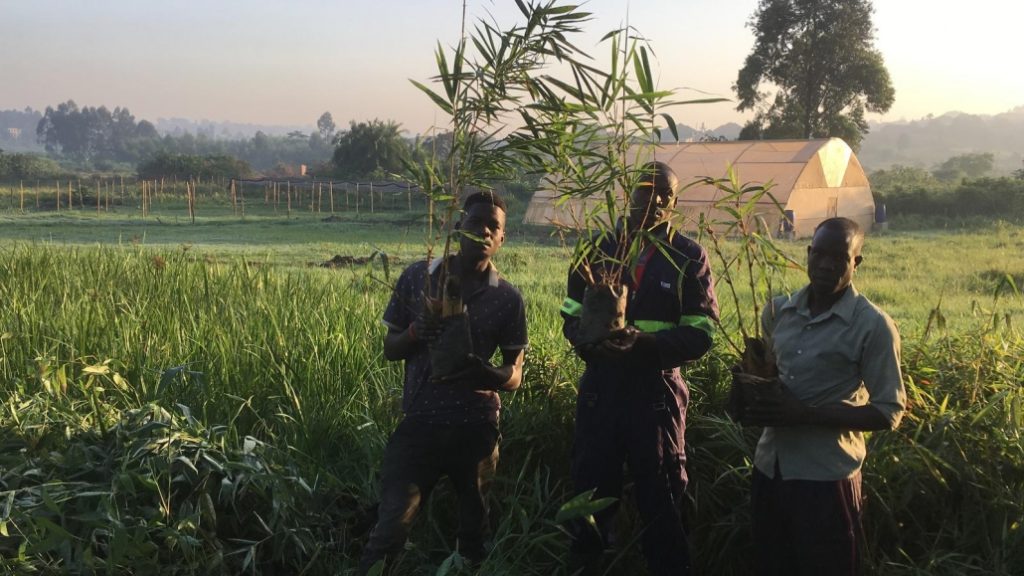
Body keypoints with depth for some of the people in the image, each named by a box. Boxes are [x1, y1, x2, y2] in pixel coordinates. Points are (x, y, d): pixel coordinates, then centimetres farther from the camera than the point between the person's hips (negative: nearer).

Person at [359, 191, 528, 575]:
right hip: (419, 422, -1)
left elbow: (514, 377, 3)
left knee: (474, 530, 12)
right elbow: (389, 349, 7)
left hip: (476, 428, 1)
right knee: (390, 528, -9)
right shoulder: (417, 277, 1)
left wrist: (480, 370, -20)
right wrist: (414, 333, -16)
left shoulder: (508, 299, 0)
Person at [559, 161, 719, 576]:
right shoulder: (598, 247, 7)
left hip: (656, 392, -2)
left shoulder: (689, 257, -1)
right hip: (599, 388, 2)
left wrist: (643, 342, -22)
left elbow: (700, 335, -6)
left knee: (660, 503, 9)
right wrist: (593, 341, -13)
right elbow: (572, 317, 10)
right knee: (590, 495, 12)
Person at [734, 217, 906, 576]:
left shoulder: (873, 325, -12)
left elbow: (889, 412, -13)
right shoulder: (778, 310, 4)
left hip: (826, 477, -5)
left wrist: (806, 414, -22)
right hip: (769, 467, 5)